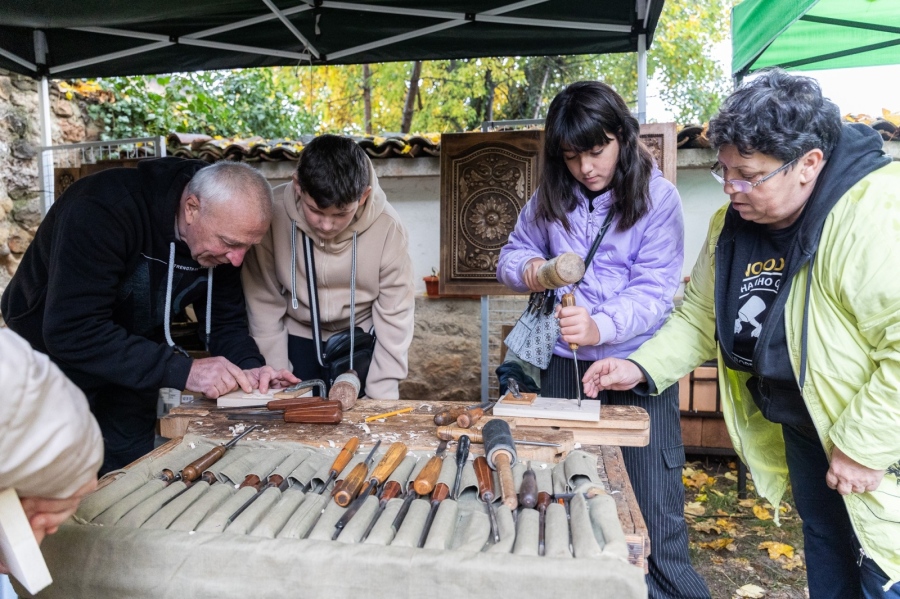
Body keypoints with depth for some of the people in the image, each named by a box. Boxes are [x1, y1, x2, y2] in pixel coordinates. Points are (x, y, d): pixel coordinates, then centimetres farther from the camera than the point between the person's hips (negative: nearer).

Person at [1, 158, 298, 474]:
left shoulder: (224, 233, -15)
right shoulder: (104, 211, -34)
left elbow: (226, 319, -7)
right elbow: (70, 331, -38)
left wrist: (250, 367, -27)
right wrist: (182, 369, -43)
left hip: (132, 360, 5)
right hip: (54, 350, -4)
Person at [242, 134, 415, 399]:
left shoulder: (387, 226, -26)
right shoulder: (272, 214, -25)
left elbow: (394, 317, -17)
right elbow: (265, 306, -15)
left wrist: (382, 395, -16)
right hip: (296, 338, 1)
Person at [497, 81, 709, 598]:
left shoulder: (658, 197, -8)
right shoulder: (551, 197, 4)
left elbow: (653, 289, -15)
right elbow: (513, 254, 12)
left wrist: (601, 326, -34)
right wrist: (528, 268, -12)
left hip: (639, 360, -3)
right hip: (565, 361, 4)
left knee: (654, 506, -1)